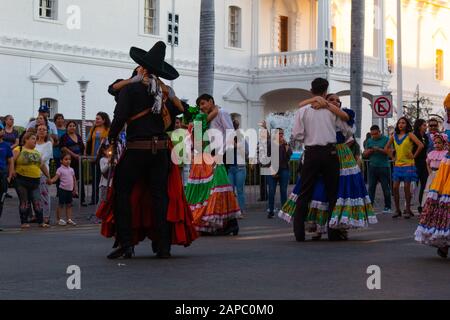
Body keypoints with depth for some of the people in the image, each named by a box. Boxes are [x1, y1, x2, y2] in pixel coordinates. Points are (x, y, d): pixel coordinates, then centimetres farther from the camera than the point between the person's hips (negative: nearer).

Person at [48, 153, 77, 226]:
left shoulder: (71, 169, 10)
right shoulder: (60, 169, -7)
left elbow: (74, 179, 17)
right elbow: (56, 177, -18)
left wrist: (75, 189, 17)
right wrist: (51, 180, -38)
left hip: (70, 190, 6)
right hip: (62, 189, -6)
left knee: (69, 205, 9)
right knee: (61, 204, 0)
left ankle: (69, 219, 14)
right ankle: (59, 219, 7)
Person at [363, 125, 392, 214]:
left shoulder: (386, 139, 2)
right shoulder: (369, 141, 14)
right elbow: (365, 154, 13)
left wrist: (379, 149, -18)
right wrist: (370, 150, -7)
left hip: (384, 167, -3)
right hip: (372, 166, 4)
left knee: (385, 188, -1)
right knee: (371, 187, 0)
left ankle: (387, 207, 5)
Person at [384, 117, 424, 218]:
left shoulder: (409, 135, -5)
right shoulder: (394, 136, 9)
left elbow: (421, 145, -15)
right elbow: (386, 148, 20)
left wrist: (414, 156, -10)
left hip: (408, 165, -4)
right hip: (397, 165, 4)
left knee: (407, 187, -2)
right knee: (395, 188, -1)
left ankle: (408, 210, 8)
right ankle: (397, 210, 8)